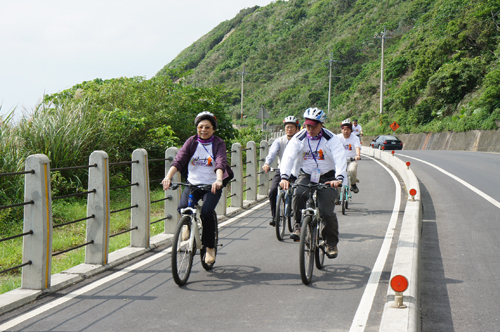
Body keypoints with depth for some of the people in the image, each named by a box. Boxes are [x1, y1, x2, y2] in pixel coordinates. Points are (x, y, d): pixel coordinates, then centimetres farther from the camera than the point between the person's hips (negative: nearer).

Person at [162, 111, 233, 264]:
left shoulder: (218, 143, -2)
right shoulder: (191, 142, 3)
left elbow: (220, 163, -20)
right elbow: (178, 161, -11)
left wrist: (218, 180, -40)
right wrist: (168, 177, -28)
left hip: (212, 186, -2)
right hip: (193, 183, 2)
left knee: (206, 212, -24)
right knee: (182, 207, -24)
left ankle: (210, 247, -3)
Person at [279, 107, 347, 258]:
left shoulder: (331, 139, -9)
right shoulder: (299, 138, -5)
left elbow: (339, 158, -21)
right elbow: (288, 157, -17)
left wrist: (339, 178, -39)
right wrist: (284, 176, -34)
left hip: (326, 177, -1)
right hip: (306, 175, 1)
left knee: (327, 212, -12)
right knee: (299, 194, -32)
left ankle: (332, 244, 9)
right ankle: (298, 226, -10)